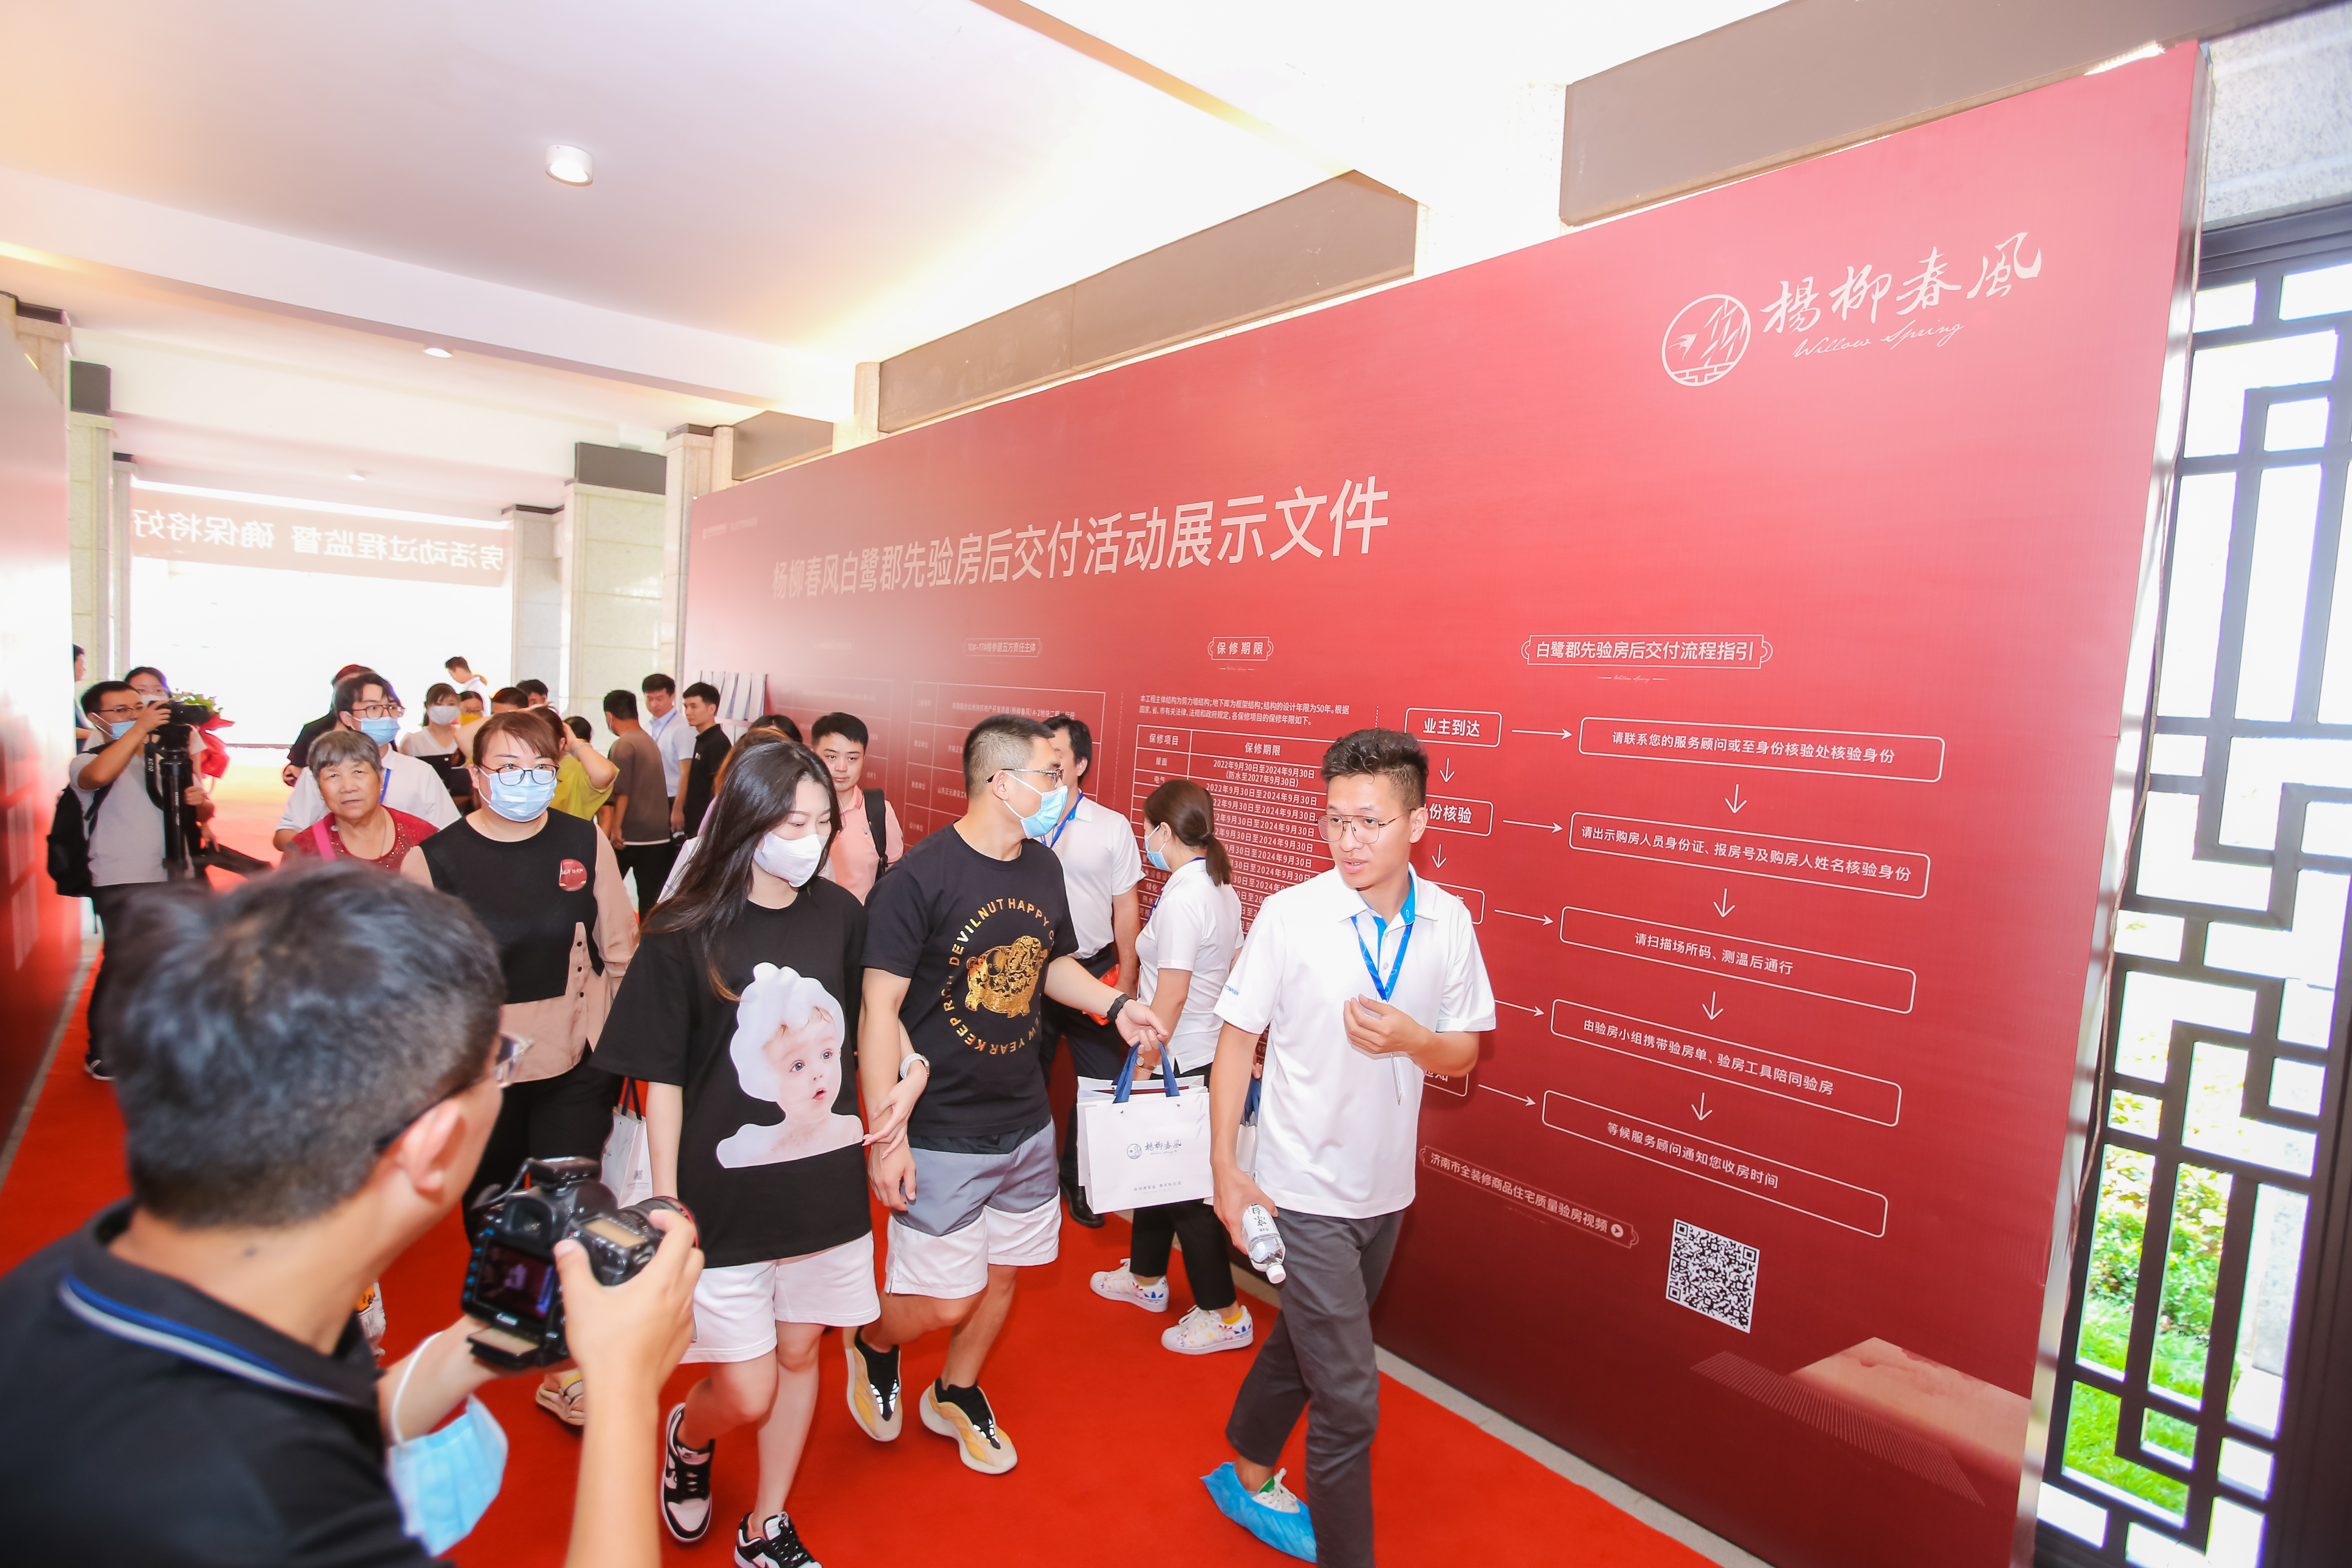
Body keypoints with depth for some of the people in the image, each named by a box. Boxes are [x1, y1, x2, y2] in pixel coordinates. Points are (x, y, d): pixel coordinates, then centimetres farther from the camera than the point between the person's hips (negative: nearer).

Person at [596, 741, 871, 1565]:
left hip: (826, 1185, 4)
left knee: (799, 1354, 17)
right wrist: (666, 1205, -6)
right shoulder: (684, 934, -11)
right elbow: (662, 1082, -7)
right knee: (746, 1392, 3)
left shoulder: (840, 915, -2)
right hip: (724, 1196, -3)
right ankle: (687, 1437, 41)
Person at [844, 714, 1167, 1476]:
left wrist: (1116, 1005, 0)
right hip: (941, 1134, -6)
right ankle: (872, 1344, 36)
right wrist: (887, 1133, -19)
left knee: (1004, 1270, 19)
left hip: (1026, 1122, 7)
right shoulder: (919, 878, -19)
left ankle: (956, 1394, 46)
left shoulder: (1044, 868, 2)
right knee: (945, 1301, 1)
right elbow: (880, 1011, -18)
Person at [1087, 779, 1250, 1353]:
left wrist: (1142, 1069, -16)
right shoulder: (1222, 888, 5)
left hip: (1180, 1065, -9)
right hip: (1211, 1053, 9)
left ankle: (1224, 1314, 17)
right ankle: (1146, 1278, 40)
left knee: (1187, 1187, 4)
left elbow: (1170, 997, -24)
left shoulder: (1181, 899, -23)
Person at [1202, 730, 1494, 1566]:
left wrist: (1413, 1040, -21)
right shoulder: (1289, 914, -17)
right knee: (1347, 1396, 0)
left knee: (1305, 1345, 25)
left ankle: (1249, 1479, 49)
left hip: (1386, 1187, 5)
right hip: (1306, 1189, -5)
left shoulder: (1448, 921, -6)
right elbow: (1237, 1038, -9)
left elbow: (1464, 1055, 1)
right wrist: (1225, 1167, -9)